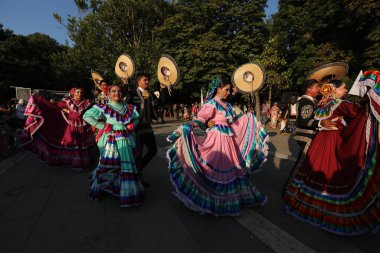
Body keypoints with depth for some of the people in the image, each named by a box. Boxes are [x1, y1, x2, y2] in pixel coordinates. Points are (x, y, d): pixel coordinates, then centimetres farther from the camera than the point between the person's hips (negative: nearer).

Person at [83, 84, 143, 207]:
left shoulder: (129, 108, 7)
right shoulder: (104, 108, -6)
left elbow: (136, 118, 23)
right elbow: (87, 116, -8)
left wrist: (132, 125, 3)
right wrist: (102, 126, -12)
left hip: (126, 140, 4)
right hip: (111, 141, -4)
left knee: (128, 166, 9)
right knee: (108, 166, 5)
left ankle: (129, 192, 27)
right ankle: (97, 188, 34)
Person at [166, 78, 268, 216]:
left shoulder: (227, 105, 12)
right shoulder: (211, 104, -12)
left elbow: (234, 121, 22)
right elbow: (200, 120, -20)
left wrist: (248, 117, 30)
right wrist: (187, 126, -38)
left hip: (229, 140, 8)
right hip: (217, 140, -8)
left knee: (233, 169, 18)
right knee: (217, 170, 0)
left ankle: (235, 197, 40)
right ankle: (216, 201, 22)